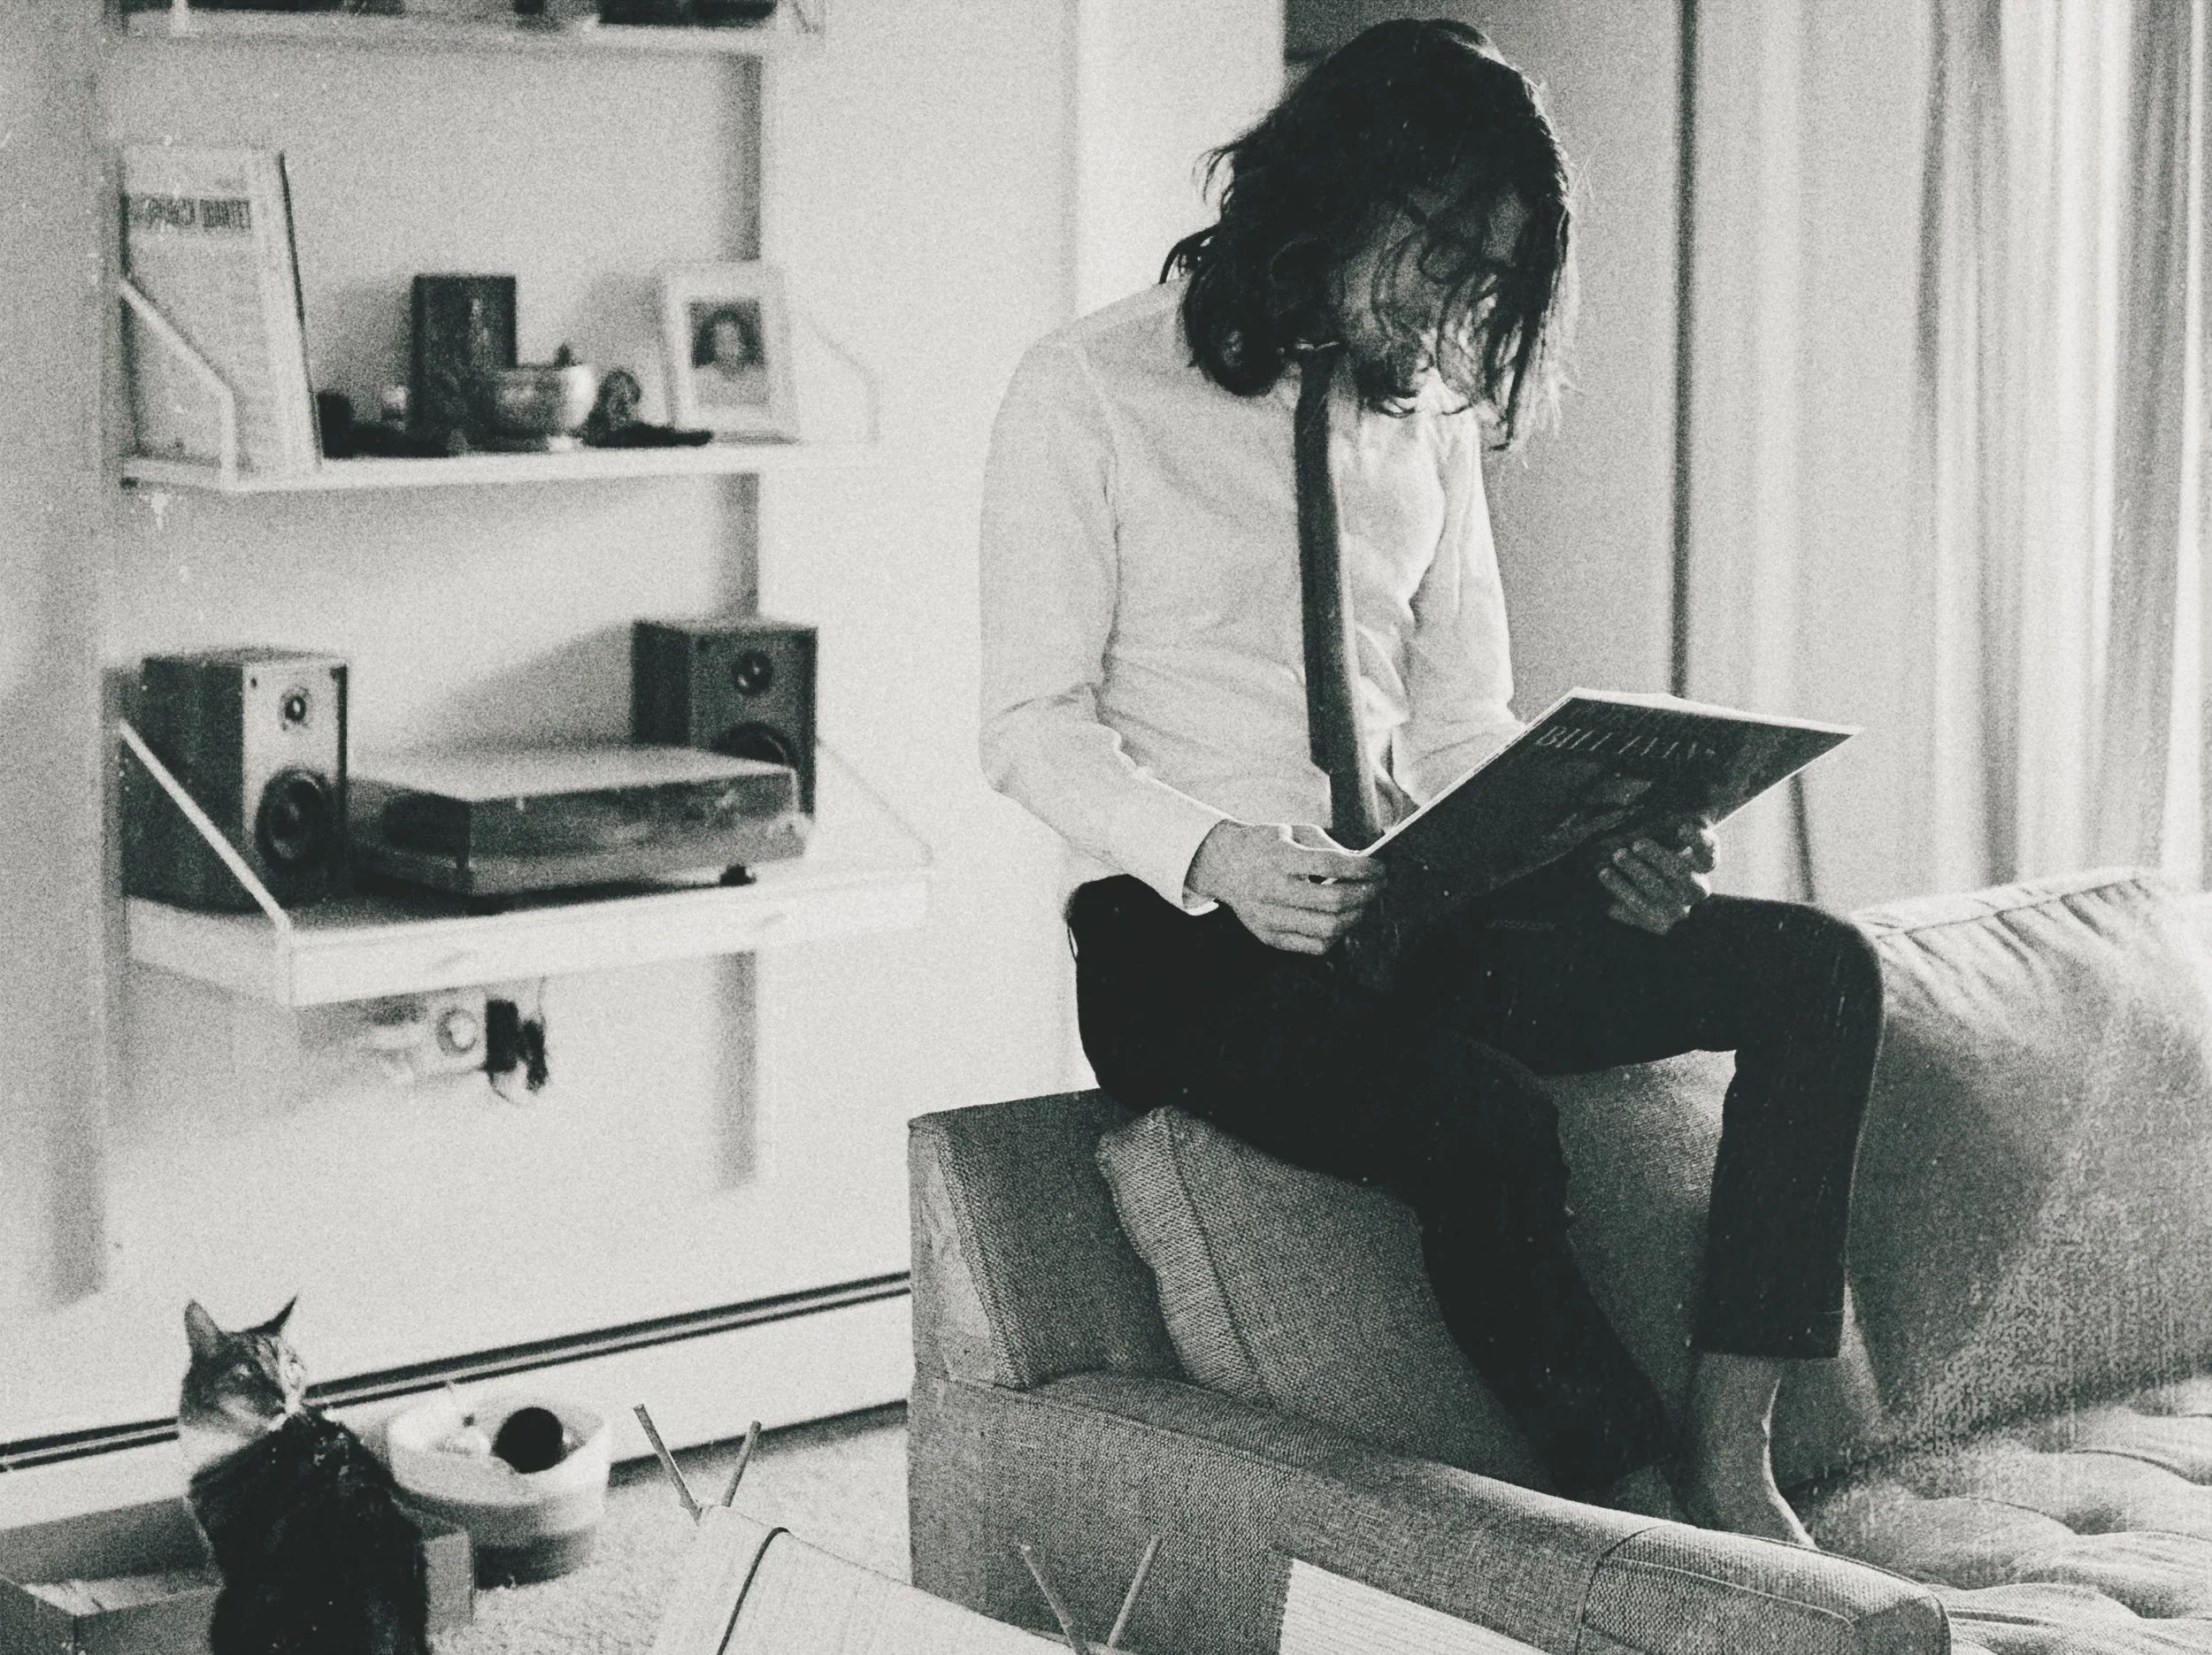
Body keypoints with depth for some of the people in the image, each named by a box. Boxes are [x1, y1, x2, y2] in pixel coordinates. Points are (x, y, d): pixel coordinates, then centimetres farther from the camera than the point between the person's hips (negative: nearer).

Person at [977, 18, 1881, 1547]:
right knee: (1491, 1126, -34)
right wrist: (1213, 856, -26)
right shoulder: (1090, 394, -4)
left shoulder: (1429, 412, 14)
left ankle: (1731, 1459, -15)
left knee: (1818, 970, -13)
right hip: (1185, 934, -6)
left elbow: (1463, 720, 16)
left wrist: (1605, 846, -5)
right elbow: (1035, 725, -7)